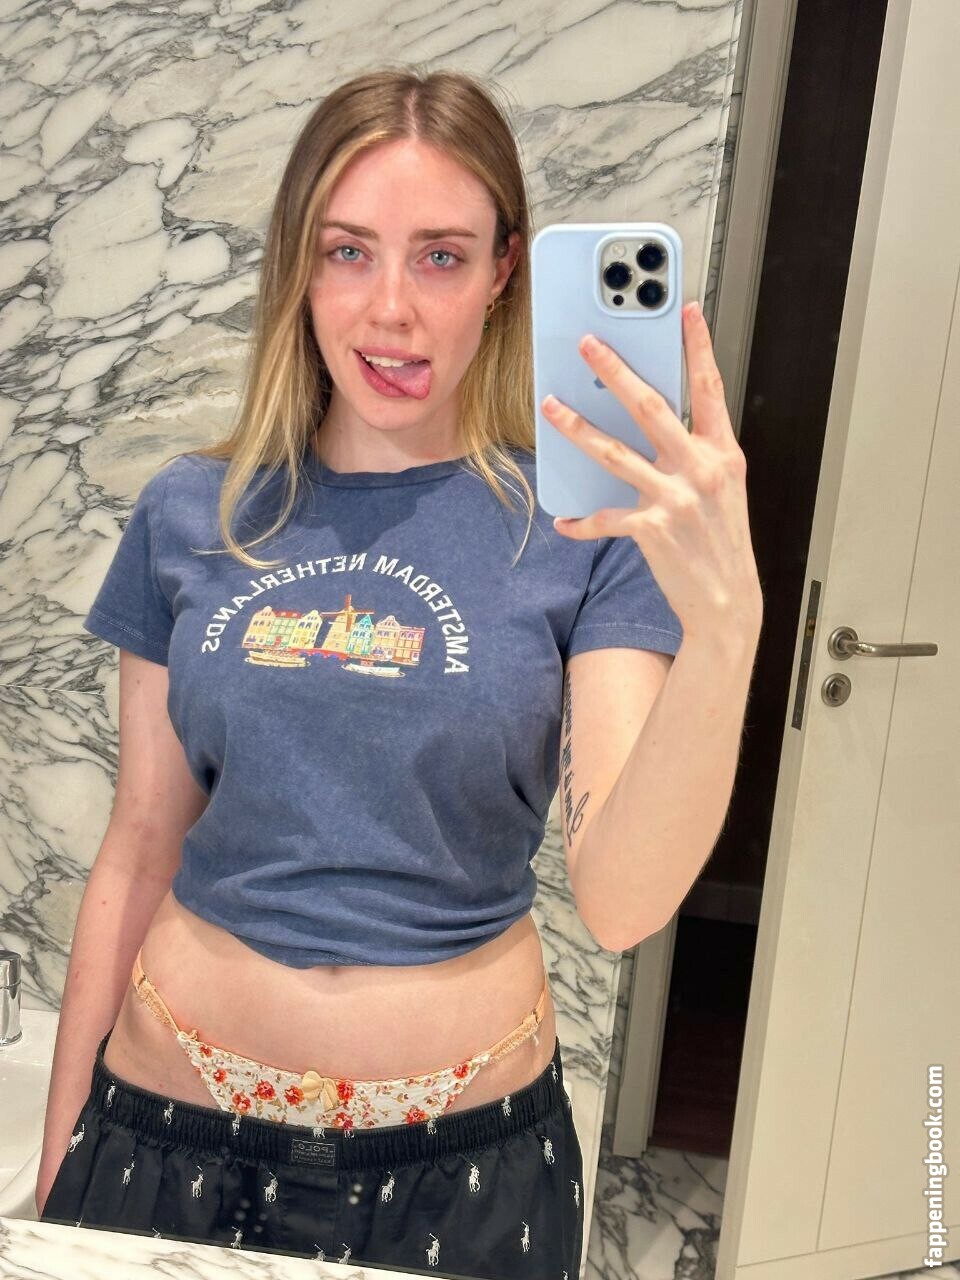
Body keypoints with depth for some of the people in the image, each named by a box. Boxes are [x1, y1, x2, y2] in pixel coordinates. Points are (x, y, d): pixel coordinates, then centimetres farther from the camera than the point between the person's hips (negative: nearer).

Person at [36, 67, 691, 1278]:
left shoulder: (578, 525, -9)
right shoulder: (193, 515, -3)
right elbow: (139, 847, 3)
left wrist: (723, 617, -32)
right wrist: (56, 1165, 8)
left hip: (462, 1146, -1)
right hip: (170, 1124, 2)